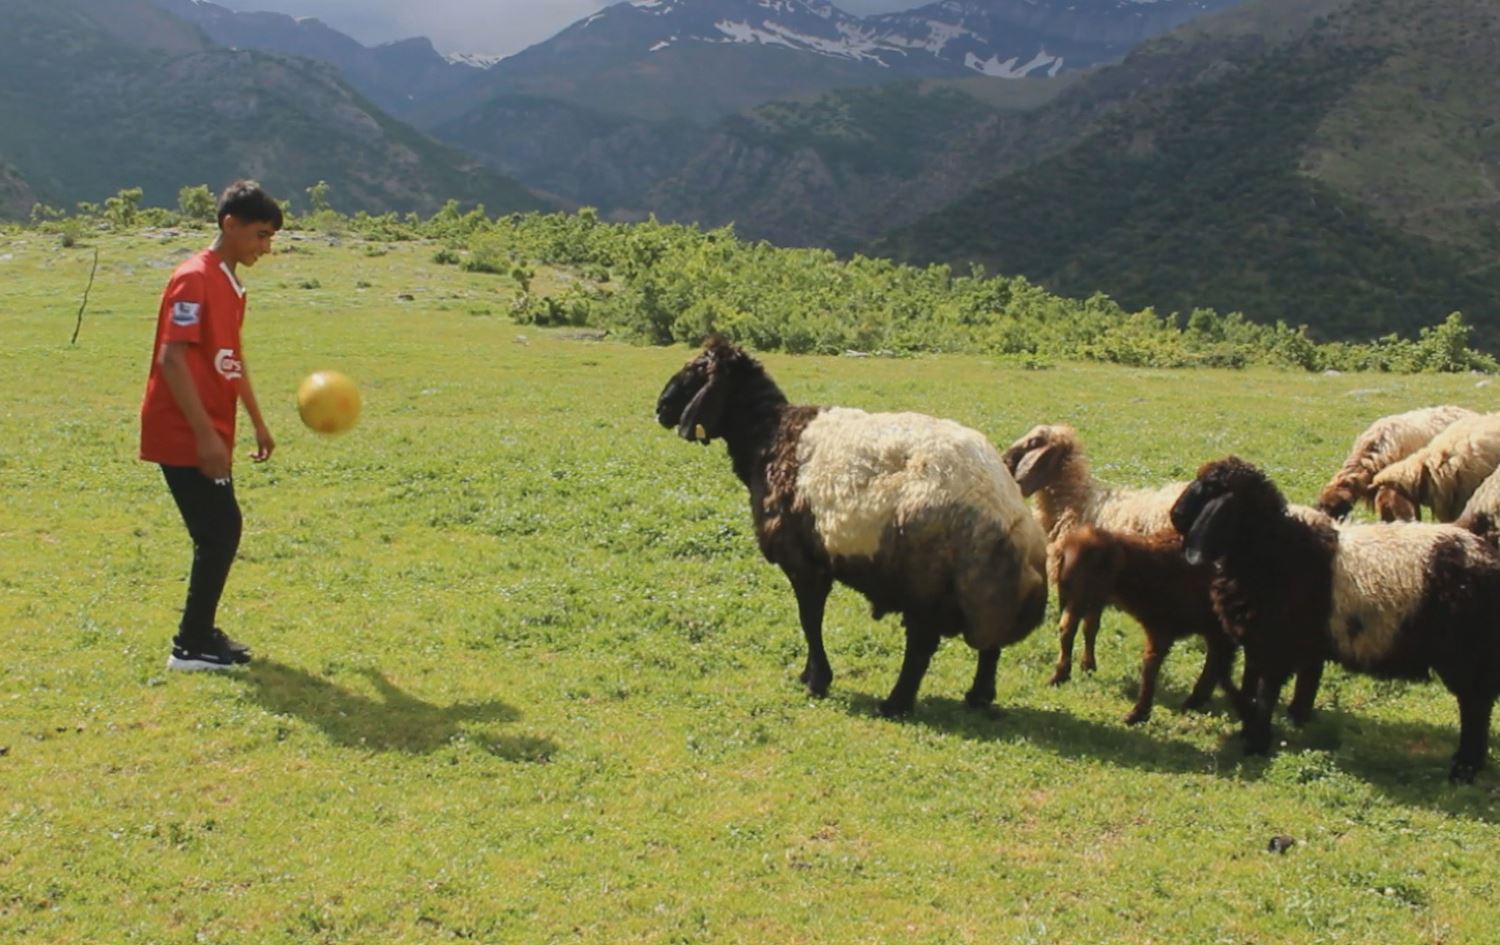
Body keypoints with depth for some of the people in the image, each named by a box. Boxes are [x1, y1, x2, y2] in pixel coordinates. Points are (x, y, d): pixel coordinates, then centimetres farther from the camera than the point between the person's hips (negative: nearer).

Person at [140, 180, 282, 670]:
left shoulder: (231, 284, 13)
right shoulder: (194, 279, -16)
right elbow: (172, 359, -22)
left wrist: (257, 423, 26)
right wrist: (206, 434, -24)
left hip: (208, 436, 9)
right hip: (184, 436, -9)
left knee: (220, 532, 12)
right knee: (220, 531, -7)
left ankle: (199, 633, 23)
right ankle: (193, 645, 3)